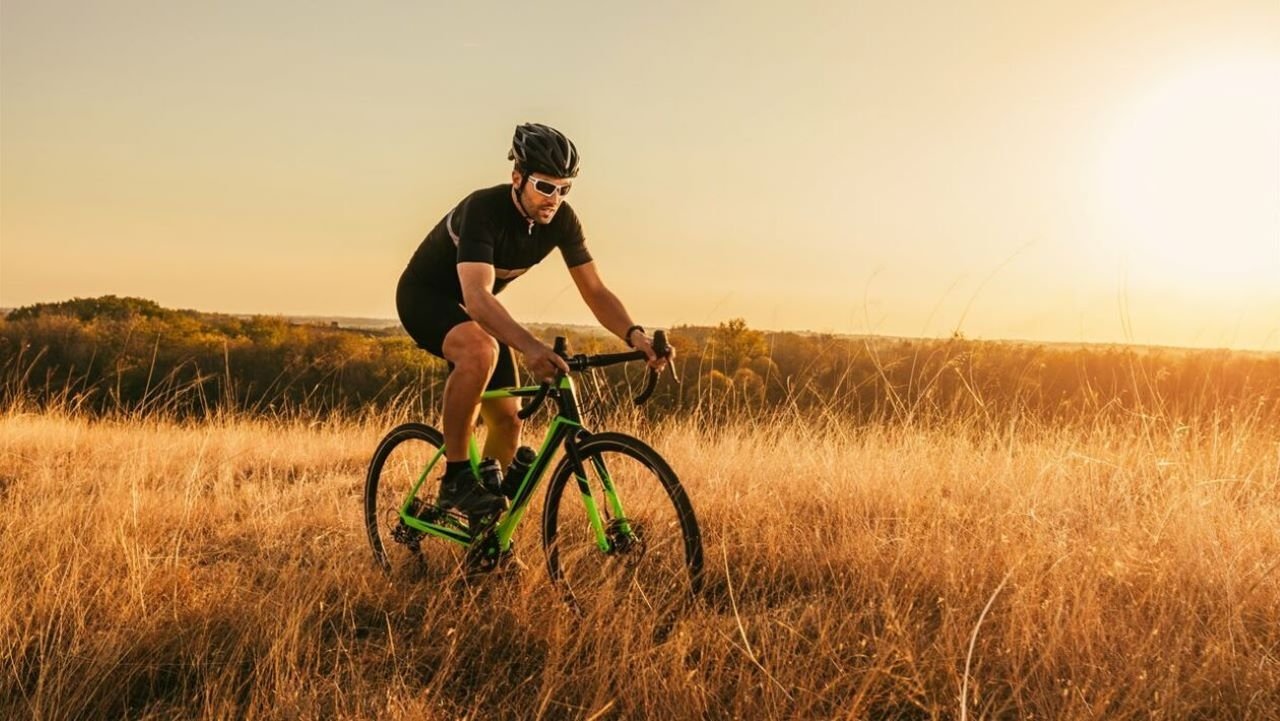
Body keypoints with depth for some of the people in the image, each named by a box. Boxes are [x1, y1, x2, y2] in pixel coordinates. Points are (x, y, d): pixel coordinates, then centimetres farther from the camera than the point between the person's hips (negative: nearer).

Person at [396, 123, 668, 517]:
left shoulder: (561, 220, -15)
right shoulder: (483, 209, -33)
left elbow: (595, 291, -14)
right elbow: (477, 296, -45)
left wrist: (634, 334, -33)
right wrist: (529, 346, -61)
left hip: (473, 309, 6)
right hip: (425, 295, -6)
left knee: (508, 420, -1)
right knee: (481, 350, -39)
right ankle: (456, 476, -23)